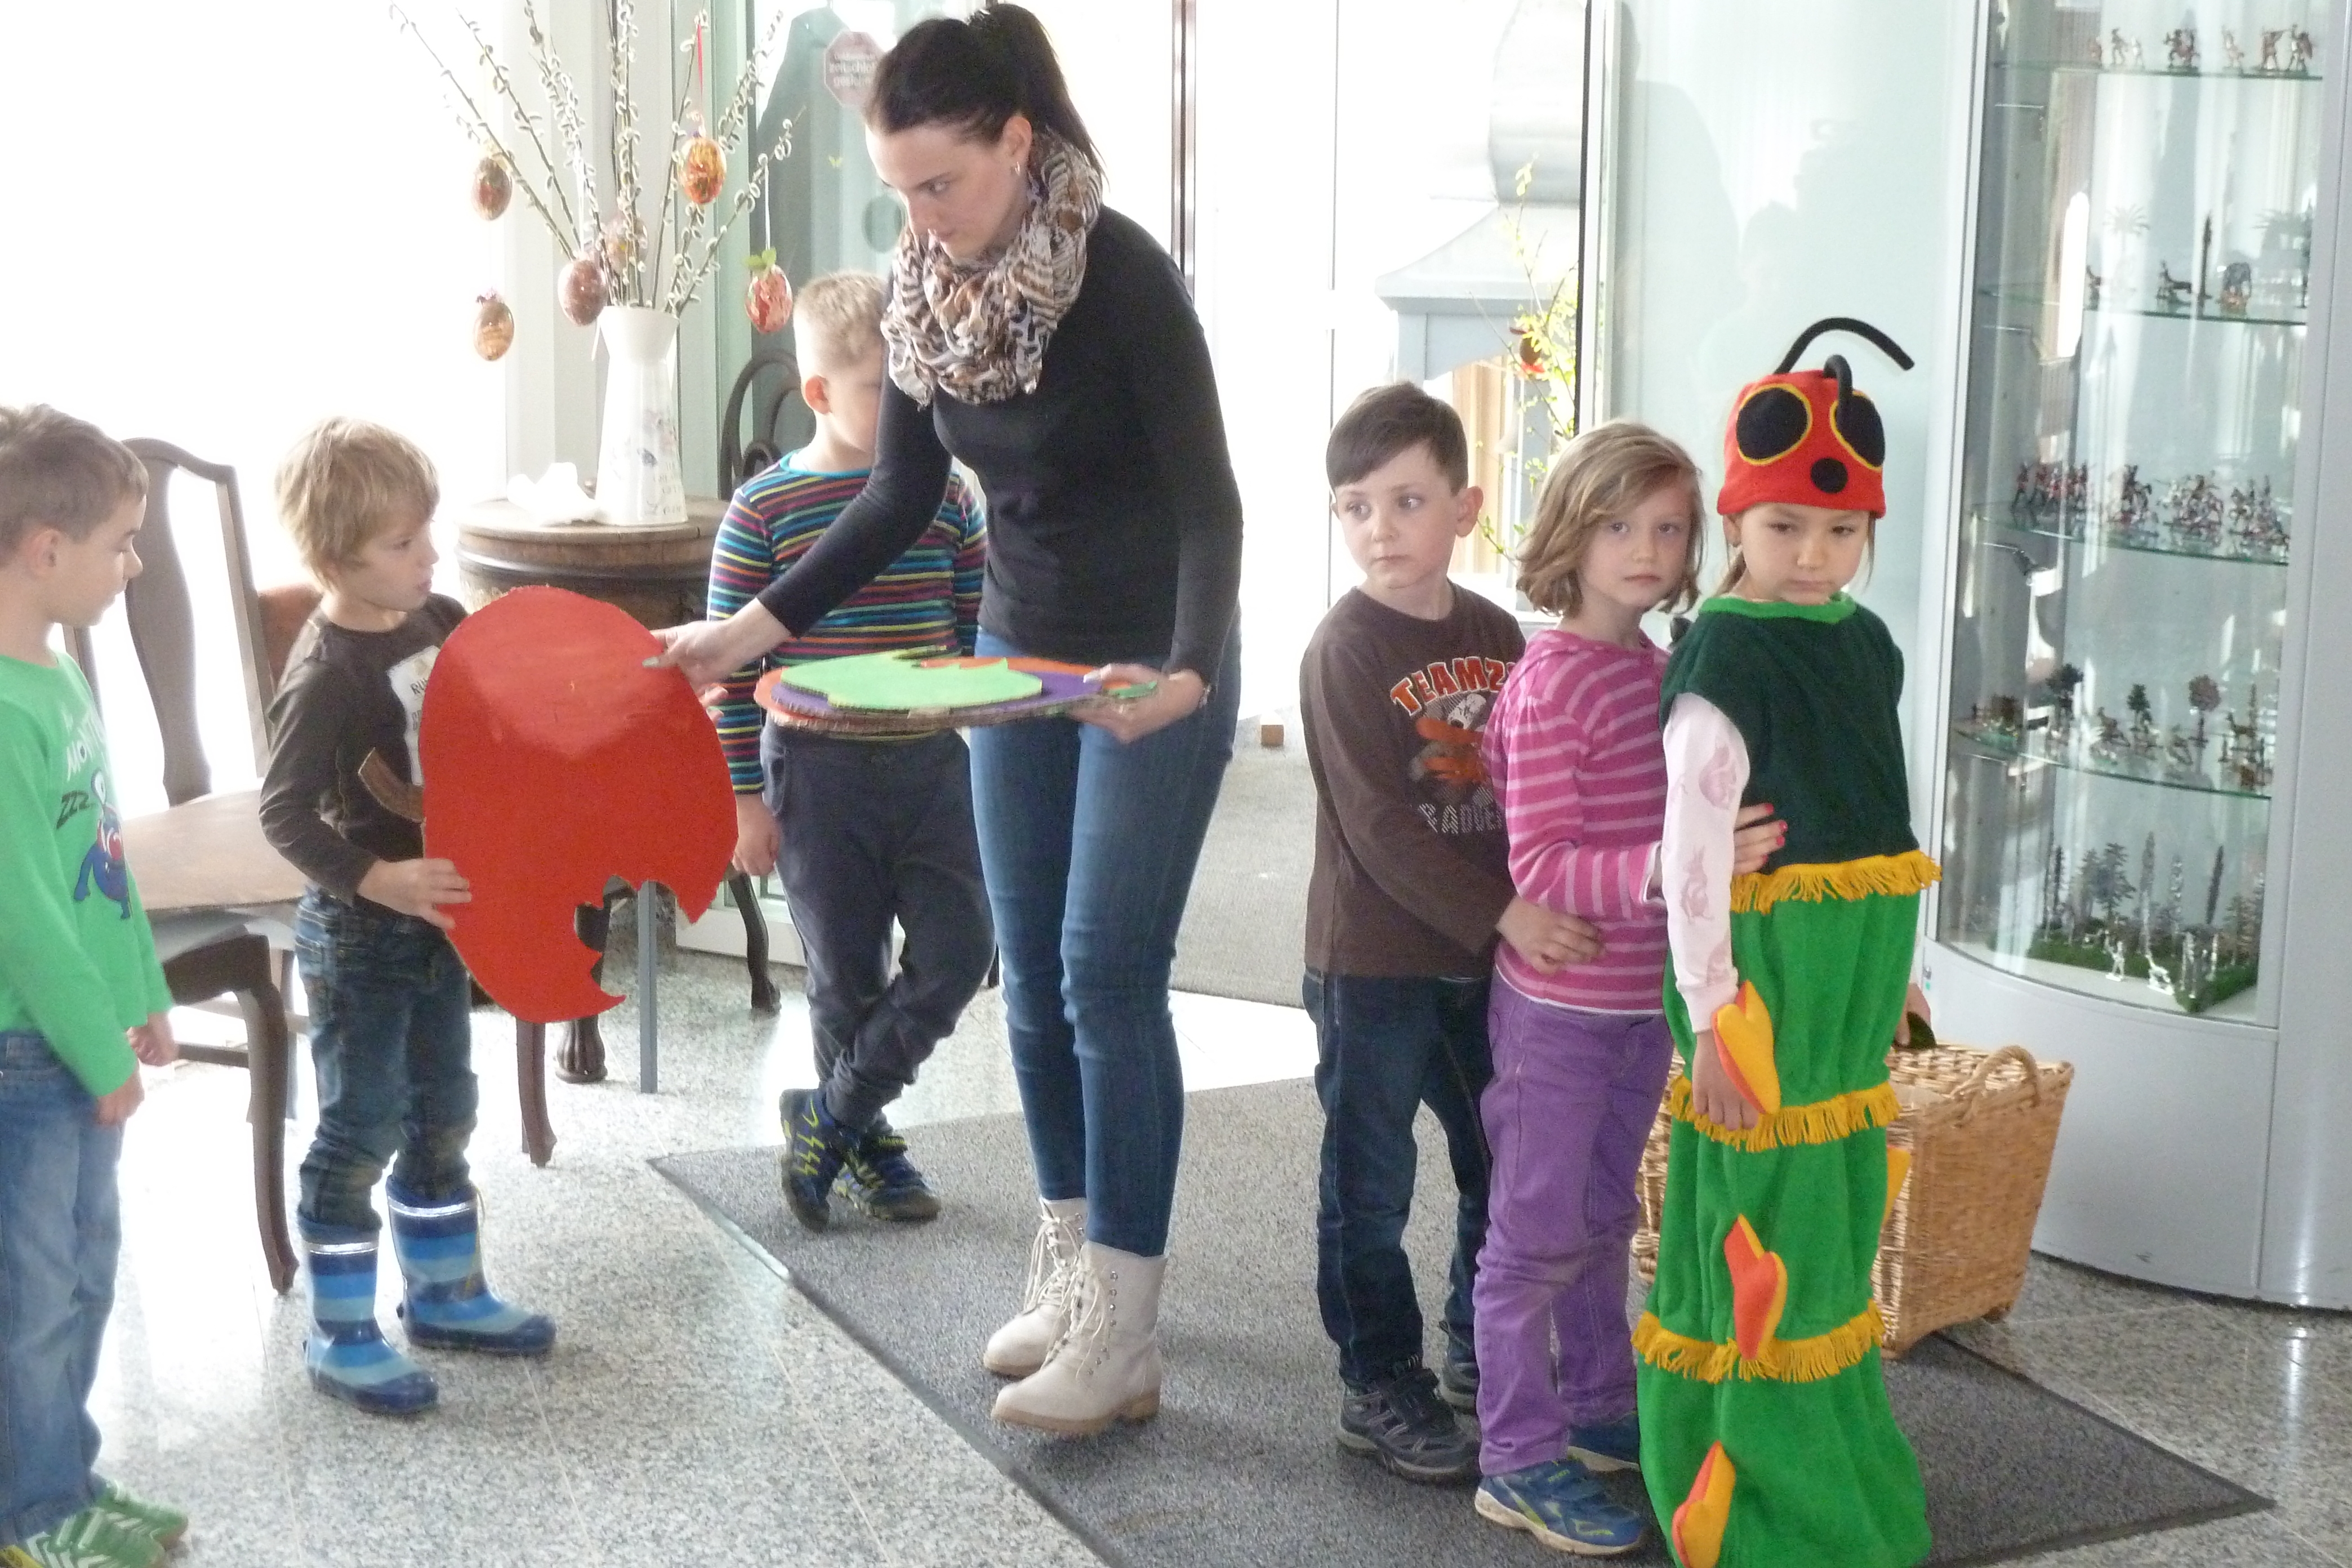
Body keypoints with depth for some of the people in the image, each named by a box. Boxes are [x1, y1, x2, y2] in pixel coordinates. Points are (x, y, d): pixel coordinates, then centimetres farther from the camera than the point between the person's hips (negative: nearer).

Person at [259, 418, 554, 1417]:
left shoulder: (442, 623, 0)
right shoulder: (327, 676, -22)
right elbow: (285, 815, -22)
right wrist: (377, 880, -32)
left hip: (438, 916, 8)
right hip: (358, 936, -8)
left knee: (443, 1114, 19)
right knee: (362, 1128, 2)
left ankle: (445, 1293, 35)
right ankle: (339, 1337, 14)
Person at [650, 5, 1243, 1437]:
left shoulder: (1124, 277, -22)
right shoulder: (931, 287, -4)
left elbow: (1208, 498, -25)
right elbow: (901, 503, 6)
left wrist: (1187, 671, -40)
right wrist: (751, 629, 0)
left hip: (1155, 659, -6)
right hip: (1020, 647, 7)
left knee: (1108, 978, -8)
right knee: (1035, 976, 10)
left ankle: (1124, 1340, -1)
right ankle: (1071, 1269, 23)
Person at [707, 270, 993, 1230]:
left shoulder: (946, 497, 3)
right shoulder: (765, 511, -8)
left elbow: (983, 635, 11)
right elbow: (730, 663, -5)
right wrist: (746, 797, -7)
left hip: (933, 764, 3)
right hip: (818, 774, -3)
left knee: (960, 948, -3)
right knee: (846, 973, 7)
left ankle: (830, 1116, 13)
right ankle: (864, 1142, 27)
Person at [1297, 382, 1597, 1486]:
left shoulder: (1496, 635, 5)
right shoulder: (1345, 649, -14)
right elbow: (1378, 825, -21)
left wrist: (1540, 913, 1)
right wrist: (1501, 913, -26)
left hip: (1487, 956, 6)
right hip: (1373, 963, -6)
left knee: (1507, 1163, 17)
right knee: (1371, 1185, 5)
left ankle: (1480, 1343, 36)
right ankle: (1380, 1388, 17)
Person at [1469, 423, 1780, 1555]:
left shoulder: (1659, 669, 5)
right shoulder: (1551, 685, -19)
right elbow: (1540, 869, -25)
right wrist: (1671, 868, -36)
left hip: (1643, 1001, 8)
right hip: (1559, 1007, -8)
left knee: (1605, 1216, 20)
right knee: (1537, 1232, 2)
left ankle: (1596, 1411, 35)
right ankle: (1517, 1459, 12)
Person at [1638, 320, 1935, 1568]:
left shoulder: (1861, 641, 10)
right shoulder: (1727, 655, -15)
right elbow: (1693, 845, -19)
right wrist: (1711, 1017, -22)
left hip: (1848, 967, 8)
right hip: (1764, 965, -8)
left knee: (1837, 1210, 17)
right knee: (1765, 1226, -3)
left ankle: (1830, 1454, 32)